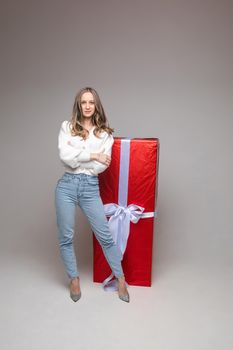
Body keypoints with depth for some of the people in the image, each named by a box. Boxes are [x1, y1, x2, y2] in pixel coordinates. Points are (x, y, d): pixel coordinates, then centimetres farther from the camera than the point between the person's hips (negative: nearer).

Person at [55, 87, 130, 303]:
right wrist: (92, 155, -10)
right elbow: (64, 156, -10)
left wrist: (76, 155, -7)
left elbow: (102, 166, -6)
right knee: (66, 236, 9)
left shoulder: (105, 133, 6)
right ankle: (74, 279, 31)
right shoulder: (67, 127, 6)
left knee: (105, 235, 2)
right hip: (67, 185, 1)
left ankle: (120, 278, 22)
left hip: (91, 187, 0)